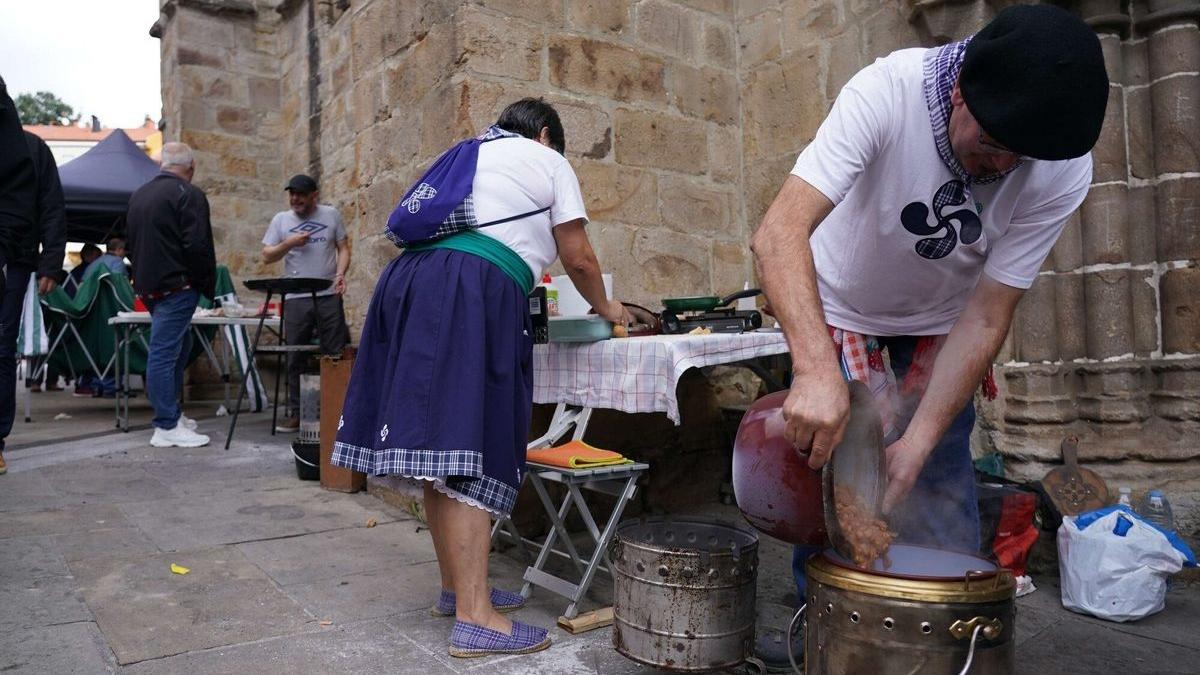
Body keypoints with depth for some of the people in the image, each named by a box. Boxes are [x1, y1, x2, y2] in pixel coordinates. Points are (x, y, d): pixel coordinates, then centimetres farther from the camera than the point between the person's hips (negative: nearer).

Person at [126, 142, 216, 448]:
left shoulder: (138, 195, 17)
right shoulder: (189, 194, -10)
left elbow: (131, 244, 23)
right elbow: (198, 247, -17)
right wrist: (207, 285, -8)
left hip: (148, 285, 9)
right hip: (177, 285, -9)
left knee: (178, 346, 19)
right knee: (165, 352, -9)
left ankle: (171, 413, 24)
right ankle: (167, 427, -5)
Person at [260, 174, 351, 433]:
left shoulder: (331, 215, 7)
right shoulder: (281, 220, 9)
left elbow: (343, 248, 7)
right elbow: (267, 256, 7)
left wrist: (340, 273, -11)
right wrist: (288, 244, -9)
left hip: (329, 296, -1)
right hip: (296, 299, 1)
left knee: (335, 355, 2)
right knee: (295, 358, 5)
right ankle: (295, 412, 13)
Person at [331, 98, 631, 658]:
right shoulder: (549, 162, 15)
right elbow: (578, 258, 10)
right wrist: (605, 307, 28)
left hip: (410, 279, 7)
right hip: (474, 292, -7)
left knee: (440, 452, 10)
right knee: (468, 452, -12)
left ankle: (456, 587, 21)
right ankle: (475, 619, -10)